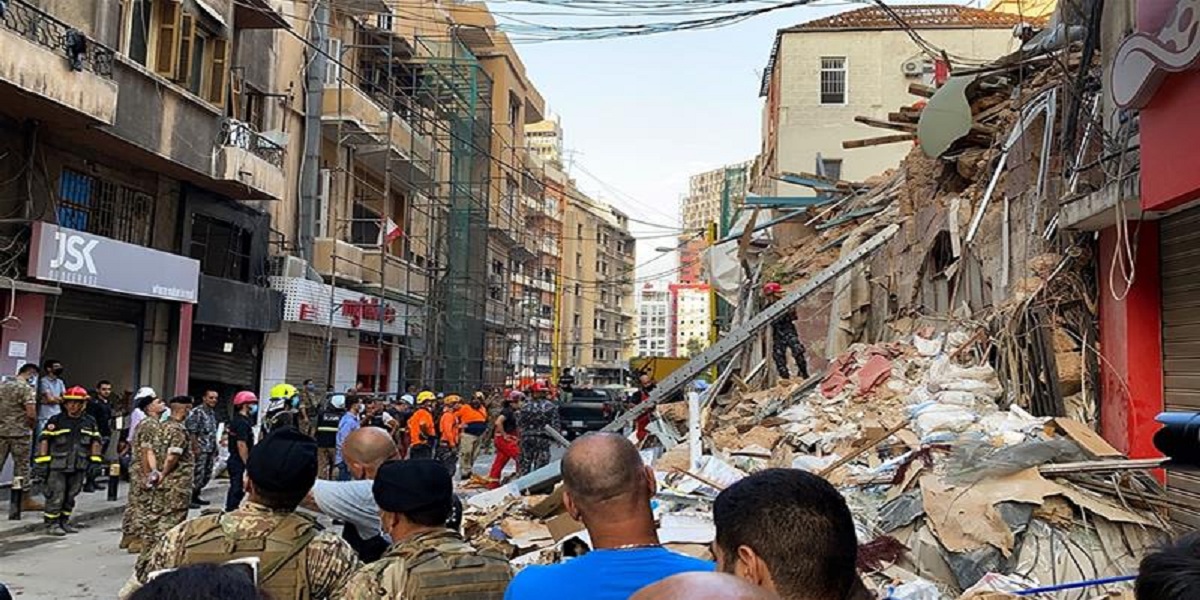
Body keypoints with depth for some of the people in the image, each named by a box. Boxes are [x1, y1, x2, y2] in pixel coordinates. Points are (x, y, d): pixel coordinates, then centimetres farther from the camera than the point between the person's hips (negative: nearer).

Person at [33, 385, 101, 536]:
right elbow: (44, 440, -3)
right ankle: (51, 524, 8)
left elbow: (95, 441, 14)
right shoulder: (55, 421, -3)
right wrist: (42, 460, -8)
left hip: (79, 467, 4)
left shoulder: (90, 422, 8)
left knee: (71, 496, 11)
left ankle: (64, 522, 24)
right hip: (57, 466, -4)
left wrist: (94, 460, 8)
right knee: (56, 495, -3)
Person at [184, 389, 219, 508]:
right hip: (200, 449, -9)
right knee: (197, 475, -6)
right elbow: (191, 431, -17)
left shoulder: (212, 412, 14)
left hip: (210, 450, 9)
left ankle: (196, 497, 25)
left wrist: (215, 449, 18)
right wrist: (195, 447, -21)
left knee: (207, 476, 13)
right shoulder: (196, 412, -13)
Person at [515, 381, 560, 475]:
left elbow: (519, 424, -1)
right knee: (541, 466, 3)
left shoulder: (525, 407, -4)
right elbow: (556, 425, -7)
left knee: (524, 464, 12)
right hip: (543, 440, -1)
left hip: (526, 439, 1)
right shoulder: (551, 407, -6)